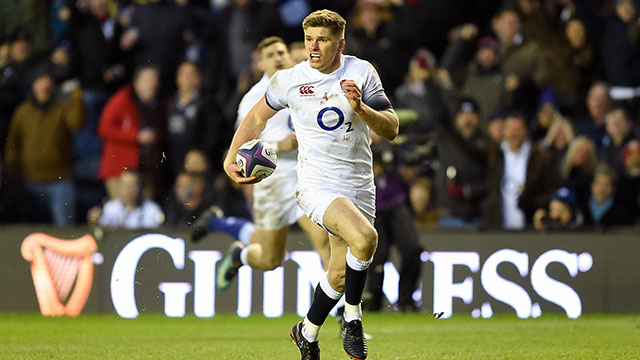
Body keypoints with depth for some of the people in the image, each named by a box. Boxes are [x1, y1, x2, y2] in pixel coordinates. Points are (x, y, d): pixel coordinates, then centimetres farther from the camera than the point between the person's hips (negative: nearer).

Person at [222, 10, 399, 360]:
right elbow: (258, 116, 15)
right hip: (317, 184, -3)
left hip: (360, 187, 3)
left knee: (340, 275, 10)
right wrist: (231, 157, 7)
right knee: (365, 238, -30)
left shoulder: (361, 72, -1)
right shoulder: (289, 80, -3)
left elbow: (391, 129, -2)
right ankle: (352, 317, -9)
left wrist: (361, 108, -20)